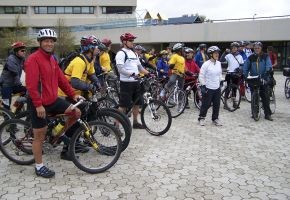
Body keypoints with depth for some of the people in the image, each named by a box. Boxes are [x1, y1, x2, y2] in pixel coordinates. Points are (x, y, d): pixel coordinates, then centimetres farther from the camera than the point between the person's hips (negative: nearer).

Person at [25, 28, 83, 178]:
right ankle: (39, 167, 19)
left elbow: (61, 79, 15)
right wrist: (38, 105, -23)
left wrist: (73, 94, 13)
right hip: (39, 104, -8)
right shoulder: (33, 59, -16)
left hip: (53, 100, 8)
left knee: (76, 113, 1)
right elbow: (31, 84, -22)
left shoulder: (52, 59, 11)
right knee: (39, 136, 3)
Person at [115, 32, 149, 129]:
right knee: (124, 105, -6)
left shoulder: (134, 53, 17)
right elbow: (120, 68, -21)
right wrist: (132, 74, -31)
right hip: (126, 83, -8)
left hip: (136, 82, 8)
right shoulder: (121, 53, -10)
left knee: (137, 103, 14)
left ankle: (135, 122, 29)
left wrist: (149, 74, 9)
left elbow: (140, 66, 20)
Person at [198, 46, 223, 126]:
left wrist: (219, 82, 18)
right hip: (208, 88, -6)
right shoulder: (206, 64, -15)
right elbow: (201, 76, -12)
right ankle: (201, 118, 20)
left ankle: (215, 118, 25)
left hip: (217, 88, 6)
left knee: (217, 105, 10)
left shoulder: (219, 63, 4)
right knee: (206, 104, 2)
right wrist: (203, 86, -14)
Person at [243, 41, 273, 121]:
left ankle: (267, 114, 7)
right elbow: (245, 68, 6)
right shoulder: (251, 57, 4)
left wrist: (265, 77, -21)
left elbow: (269, 68, -10)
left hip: (263, 80, -2)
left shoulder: (265, 56, -1)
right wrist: (245, 77, -5)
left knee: (265, 97, -1)